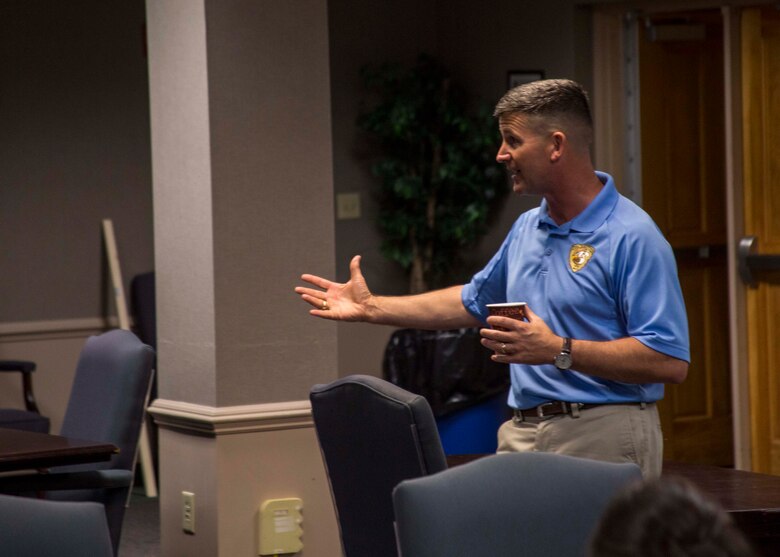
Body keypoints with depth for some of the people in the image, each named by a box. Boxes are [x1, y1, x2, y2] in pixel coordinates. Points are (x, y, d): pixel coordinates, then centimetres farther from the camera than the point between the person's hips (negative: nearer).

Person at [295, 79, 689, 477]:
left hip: (601, 443, -7)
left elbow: (669, 362, -20)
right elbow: (474, 302, 31)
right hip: (523, 434, 7)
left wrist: (559, 351, -22)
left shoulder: (632, 237, -13)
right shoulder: (527, 228, 15)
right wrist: (371, 307, 28)